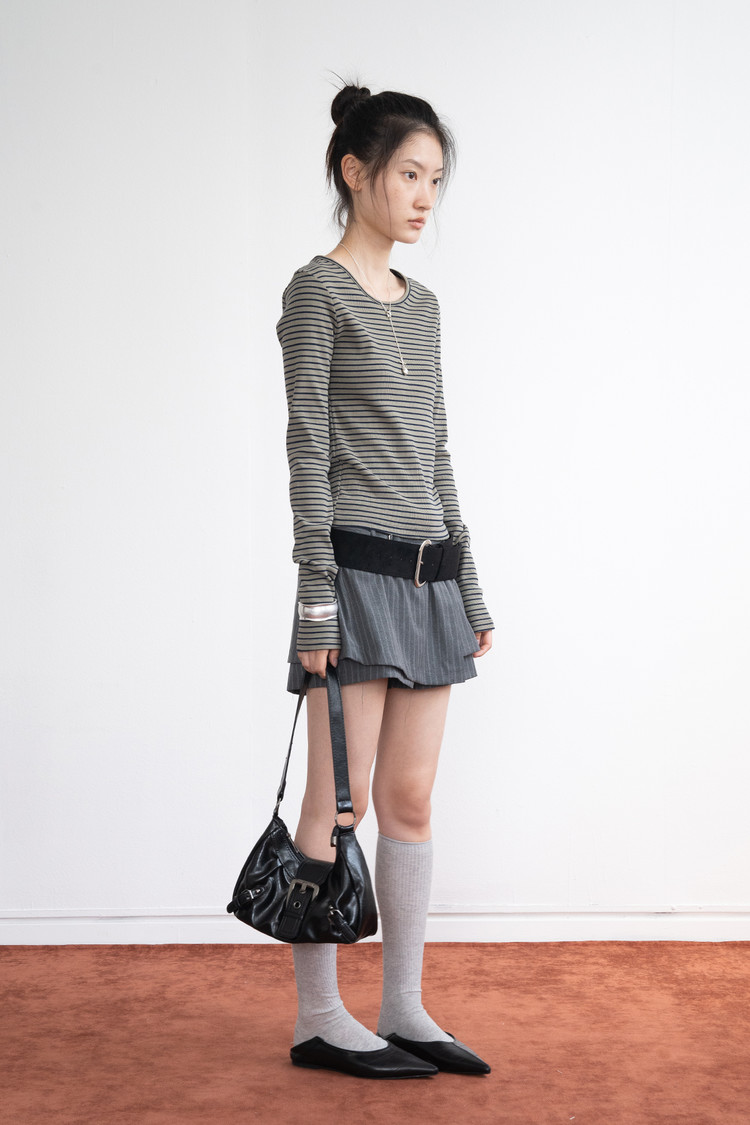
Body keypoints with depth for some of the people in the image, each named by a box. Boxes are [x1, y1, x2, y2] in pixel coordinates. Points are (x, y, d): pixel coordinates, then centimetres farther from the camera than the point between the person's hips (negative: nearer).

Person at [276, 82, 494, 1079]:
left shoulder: (422, 307, 17)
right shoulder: (317, 291, -4)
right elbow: (308, 449, -10)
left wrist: (470, 588, 16)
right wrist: (317, 597, -14)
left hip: (428, 576, 7)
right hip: (360, 569, -7)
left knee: (410, 802, 9)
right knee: (340, 804, -2)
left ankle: (405, 1010, 16)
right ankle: (319, 1018, 8)